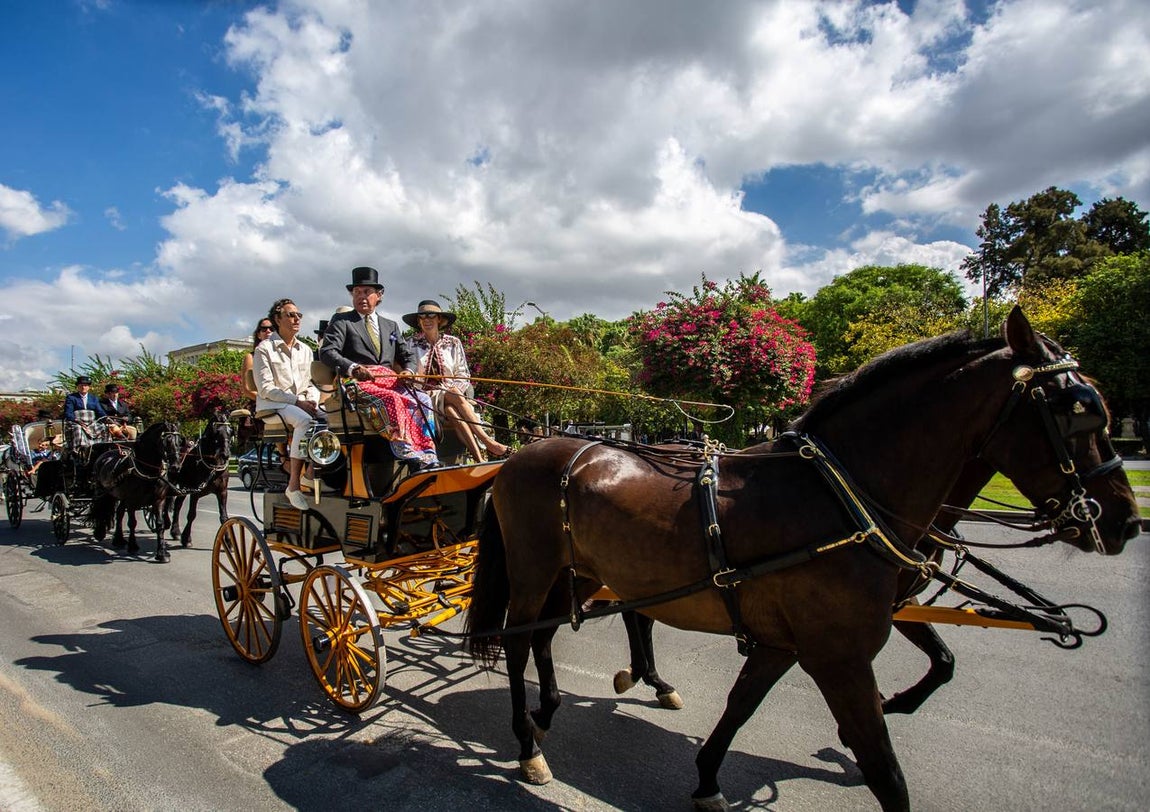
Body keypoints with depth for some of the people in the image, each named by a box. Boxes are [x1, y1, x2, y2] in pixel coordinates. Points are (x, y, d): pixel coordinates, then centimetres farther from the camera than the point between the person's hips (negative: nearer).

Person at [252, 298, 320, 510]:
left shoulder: (305, 350, 20)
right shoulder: (265, 348, 1)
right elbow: (266, 389, -7)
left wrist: (312, 400, -4)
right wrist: (297, 401, -17)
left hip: (302, 404, 5)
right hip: (273, 406, -5)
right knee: (305, 421, -37)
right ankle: (294, 485, -33)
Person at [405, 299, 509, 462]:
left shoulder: (453, 343, 13)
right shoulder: (412, 345, 11)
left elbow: (463, 375, 10)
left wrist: (455, 390, -12)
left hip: (451, 395, 2)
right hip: (425, 397, -2)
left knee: (452, 410, -35)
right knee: (454, 396, -34)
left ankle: (479, 459, -45)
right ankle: (488, 442, -41)